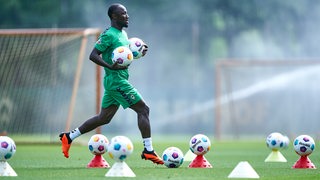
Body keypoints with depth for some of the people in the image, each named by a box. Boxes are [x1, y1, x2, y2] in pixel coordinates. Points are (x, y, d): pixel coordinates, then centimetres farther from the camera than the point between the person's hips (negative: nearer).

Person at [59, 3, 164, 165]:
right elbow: (93, 55, -17)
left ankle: (69, 137, 20)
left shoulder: (123, 34, 16)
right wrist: (111, 66, -30)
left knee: (104, 118, 14)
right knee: (143, 109, -9)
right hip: (116, 81, -10)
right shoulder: (109, 35, -13)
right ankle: (148, 150, -8)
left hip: (113, 83, 10)